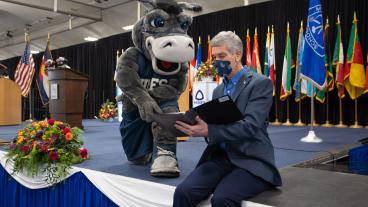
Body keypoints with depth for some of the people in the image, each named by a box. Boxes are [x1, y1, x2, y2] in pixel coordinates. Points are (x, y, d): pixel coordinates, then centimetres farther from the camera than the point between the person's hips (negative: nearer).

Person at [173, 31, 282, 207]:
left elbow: (250, 126, -19)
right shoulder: (218, 90, 18)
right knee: (183, 192, -20)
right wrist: (194, 126, -6)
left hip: (250, 161, -5)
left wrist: (208, 131, -30)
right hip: (220, 157, 5)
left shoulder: (261, 83, -4)